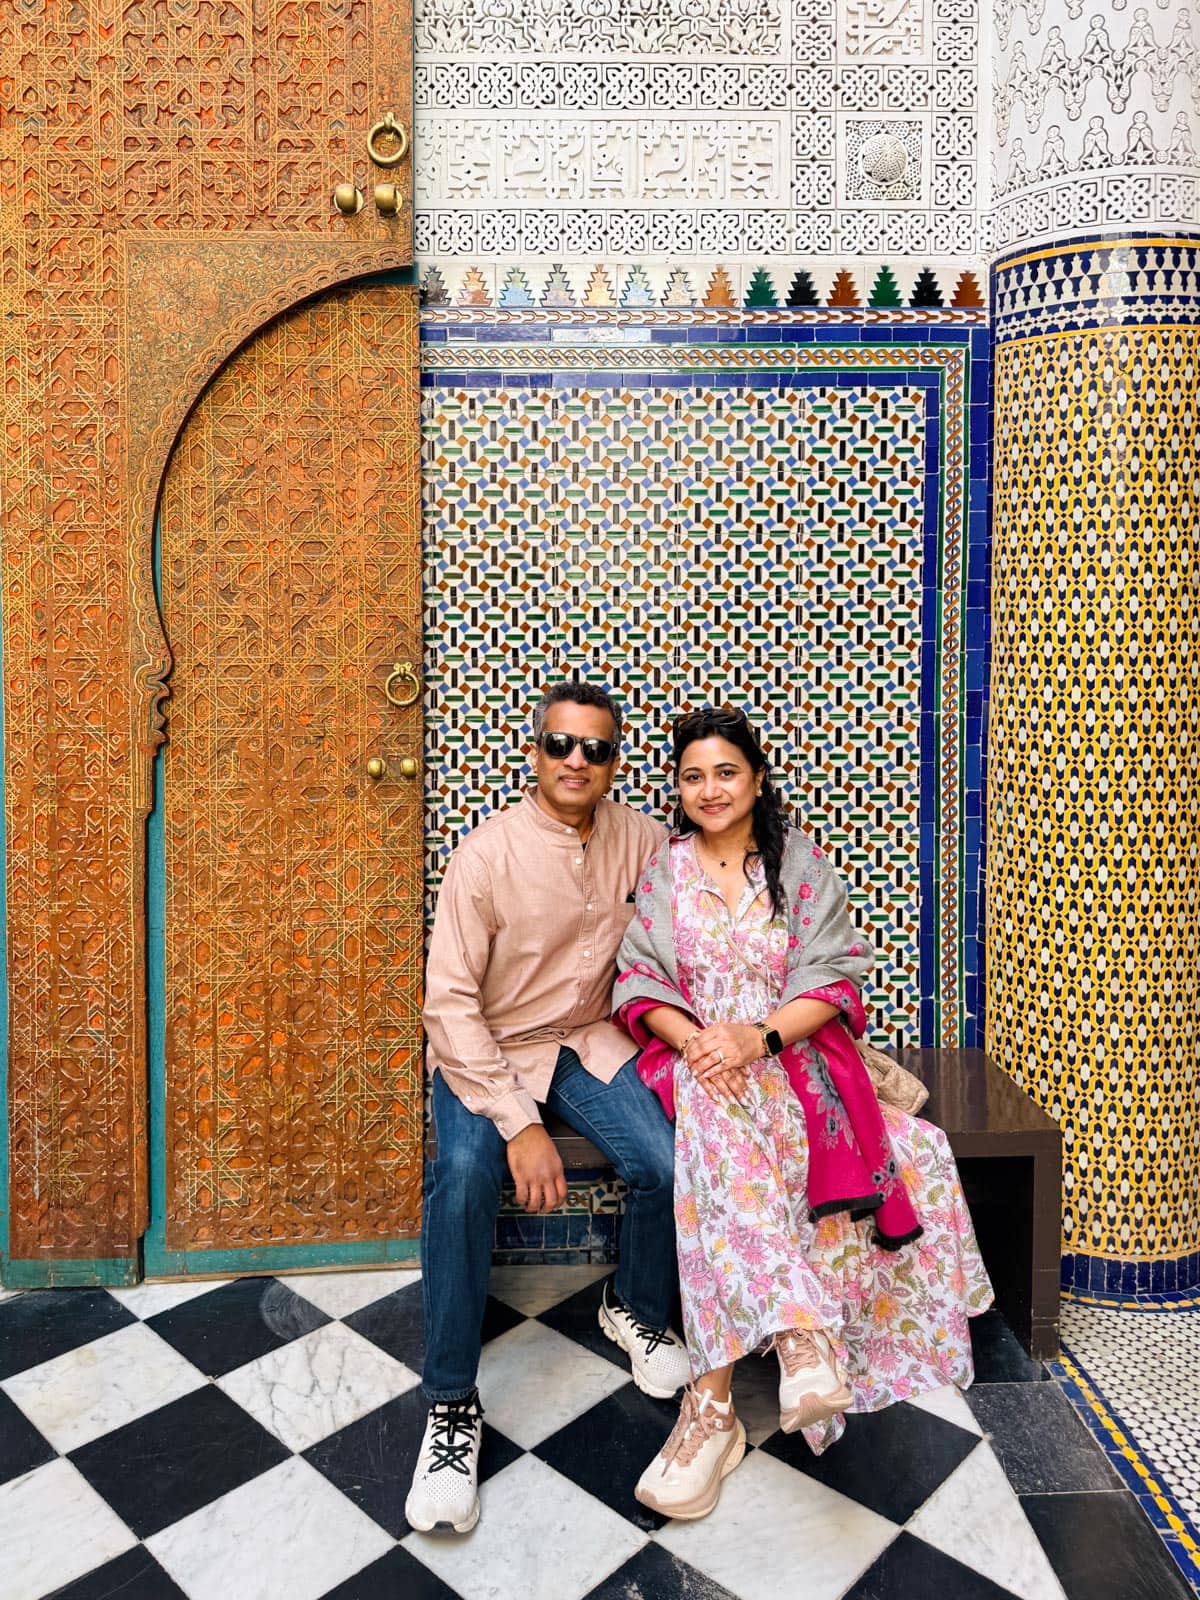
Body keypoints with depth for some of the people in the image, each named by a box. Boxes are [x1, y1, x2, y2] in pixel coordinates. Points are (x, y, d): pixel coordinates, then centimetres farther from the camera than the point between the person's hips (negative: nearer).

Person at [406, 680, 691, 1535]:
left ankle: (638, 1310, 15)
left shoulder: (641, 839, -5)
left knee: (669, 1166, -20)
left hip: (591, 1042, 3)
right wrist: (519, 1124, -24)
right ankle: (452, 1405, -11)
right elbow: (450, 1000, -18)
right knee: (464, 1175, -31)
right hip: (488, 1050, -3)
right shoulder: (487, 853, -17)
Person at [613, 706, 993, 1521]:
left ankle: (713, 1398, -31)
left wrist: (757, 1039, -19)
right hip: (693, 1055, 1)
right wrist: (694, 1040, -17)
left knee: (723, 1143, -33)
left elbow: (831, 982, -1)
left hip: (790, 1053, -1)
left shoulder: (802, 865, 6)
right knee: (715, 1117, -35)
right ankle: (802, 1330, -39)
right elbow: (640, 982, 3)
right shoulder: (662, 870, 9)